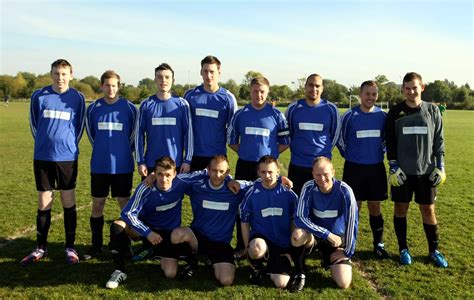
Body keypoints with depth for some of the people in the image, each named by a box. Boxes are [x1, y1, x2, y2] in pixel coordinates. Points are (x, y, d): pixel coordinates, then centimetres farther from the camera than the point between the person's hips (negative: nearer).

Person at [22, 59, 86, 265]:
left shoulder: (77, 98, 0)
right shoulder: (39, 96, 1)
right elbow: (34, 124, 10)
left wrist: (68, 145, 7)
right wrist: (45, 143, 12)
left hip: (67, 157, -1)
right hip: (42, 157, 1)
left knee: (69, 202, 5)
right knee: (44, 203, 8)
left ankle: (70, 248, 16)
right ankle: (41, 248, 21)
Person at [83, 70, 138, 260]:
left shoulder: (129, 108, -3)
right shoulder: (93, 108, 2)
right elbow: (91, 133, 16)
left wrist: (123, 151, 9)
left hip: (122, 166, -2)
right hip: (99, 165, 2)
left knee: (125, 204, 5)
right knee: (97, 205, 7)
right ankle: (96, 246, 20)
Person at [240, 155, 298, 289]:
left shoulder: (288, 194, -5)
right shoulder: (252, 194, -7)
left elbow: (295, 222, 4)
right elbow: (245, 222, 1)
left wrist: (291, 250, 2)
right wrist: (248, 249, -4)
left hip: (283, 244, 1)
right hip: (260, 237, -1)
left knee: (281, 284, -13)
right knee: (257, 249, -38)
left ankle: (272, 265, 22)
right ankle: (256, 267, -1)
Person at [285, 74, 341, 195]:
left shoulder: (331, 109, -1)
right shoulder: (293, 108, 1)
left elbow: (335, 134, 10)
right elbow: (287, 133, 14)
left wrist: (325, 151, 11)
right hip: (297, 164, 1)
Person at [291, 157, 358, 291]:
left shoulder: (344, 190, -20)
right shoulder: (309, 187, -18)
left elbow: (352, 222, -15)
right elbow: (299, 218, -23)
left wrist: (347, 252, -10)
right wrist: (327, 234, -28)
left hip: (337, 239, 0)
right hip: (315, 235, 0)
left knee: (343, 283, -13)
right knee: (298, 235, -35)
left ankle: (328, 260, 21)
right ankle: (300, 274, -8)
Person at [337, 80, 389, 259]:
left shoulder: (382, 116, 2)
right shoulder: (350, 115, -6)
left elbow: (387, 139, 17)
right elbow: (340, 139, 4)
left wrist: (380, 153, 12)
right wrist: (349, 156, 6)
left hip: (376, 168, 2)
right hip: (354, 168, -2)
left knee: (375, 207, 9)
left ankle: (379, 244, 21)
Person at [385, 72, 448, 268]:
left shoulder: (432, 111, 3)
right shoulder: (395, 112, 0)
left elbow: (439, 140, 6)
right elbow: (390, 142, 1)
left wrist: (440, 167, 1)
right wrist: (393, 167, -6)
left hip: (426, 171, 1)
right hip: (402, 171, 0)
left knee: (428, 210, 7)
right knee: (401, 209, 6)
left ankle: (434, 250, 23)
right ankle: (403, 249, 20)